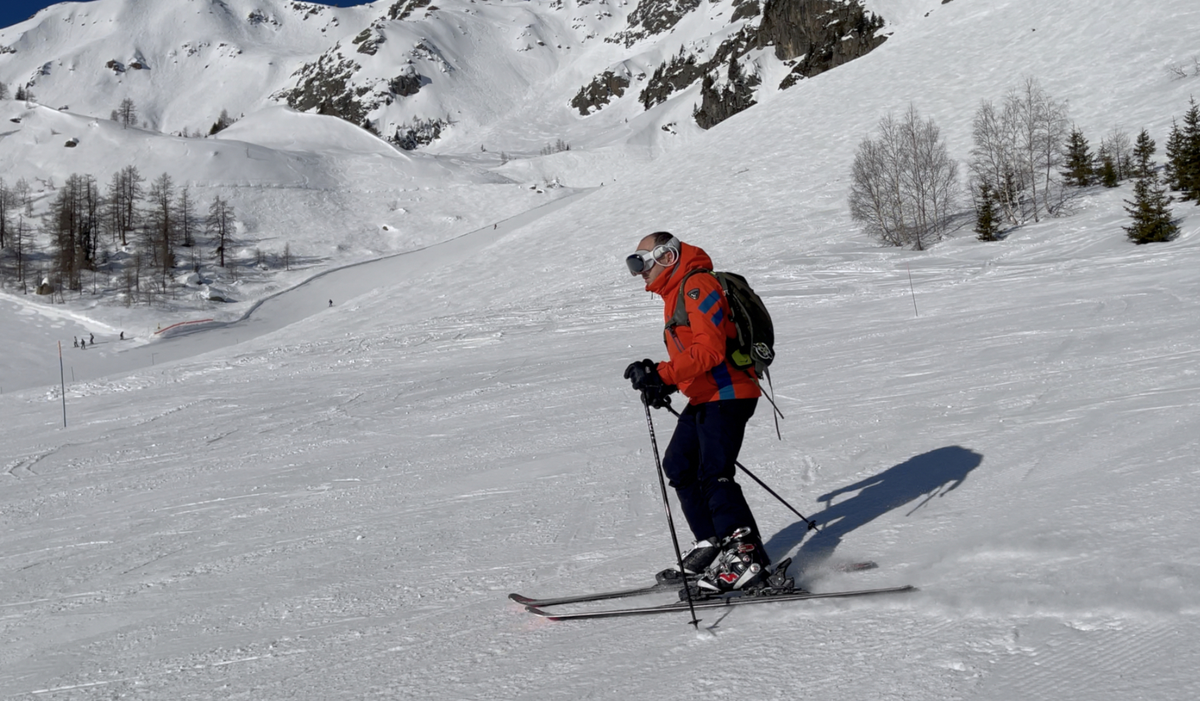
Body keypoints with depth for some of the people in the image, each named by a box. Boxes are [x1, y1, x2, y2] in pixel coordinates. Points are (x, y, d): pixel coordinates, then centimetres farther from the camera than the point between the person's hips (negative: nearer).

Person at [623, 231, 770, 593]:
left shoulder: (697, 286, -14)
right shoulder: (676, 292, 19)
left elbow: (709, 350, -24)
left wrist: (663, 375, -28)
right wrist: (661, 378, 9)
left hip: (726, 394, -11)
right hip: (704, 398, 11)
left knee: (714, 475, -15)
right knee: (678, 465, 13)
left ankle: (746, 555, -13)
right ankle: (711, 544, 17)